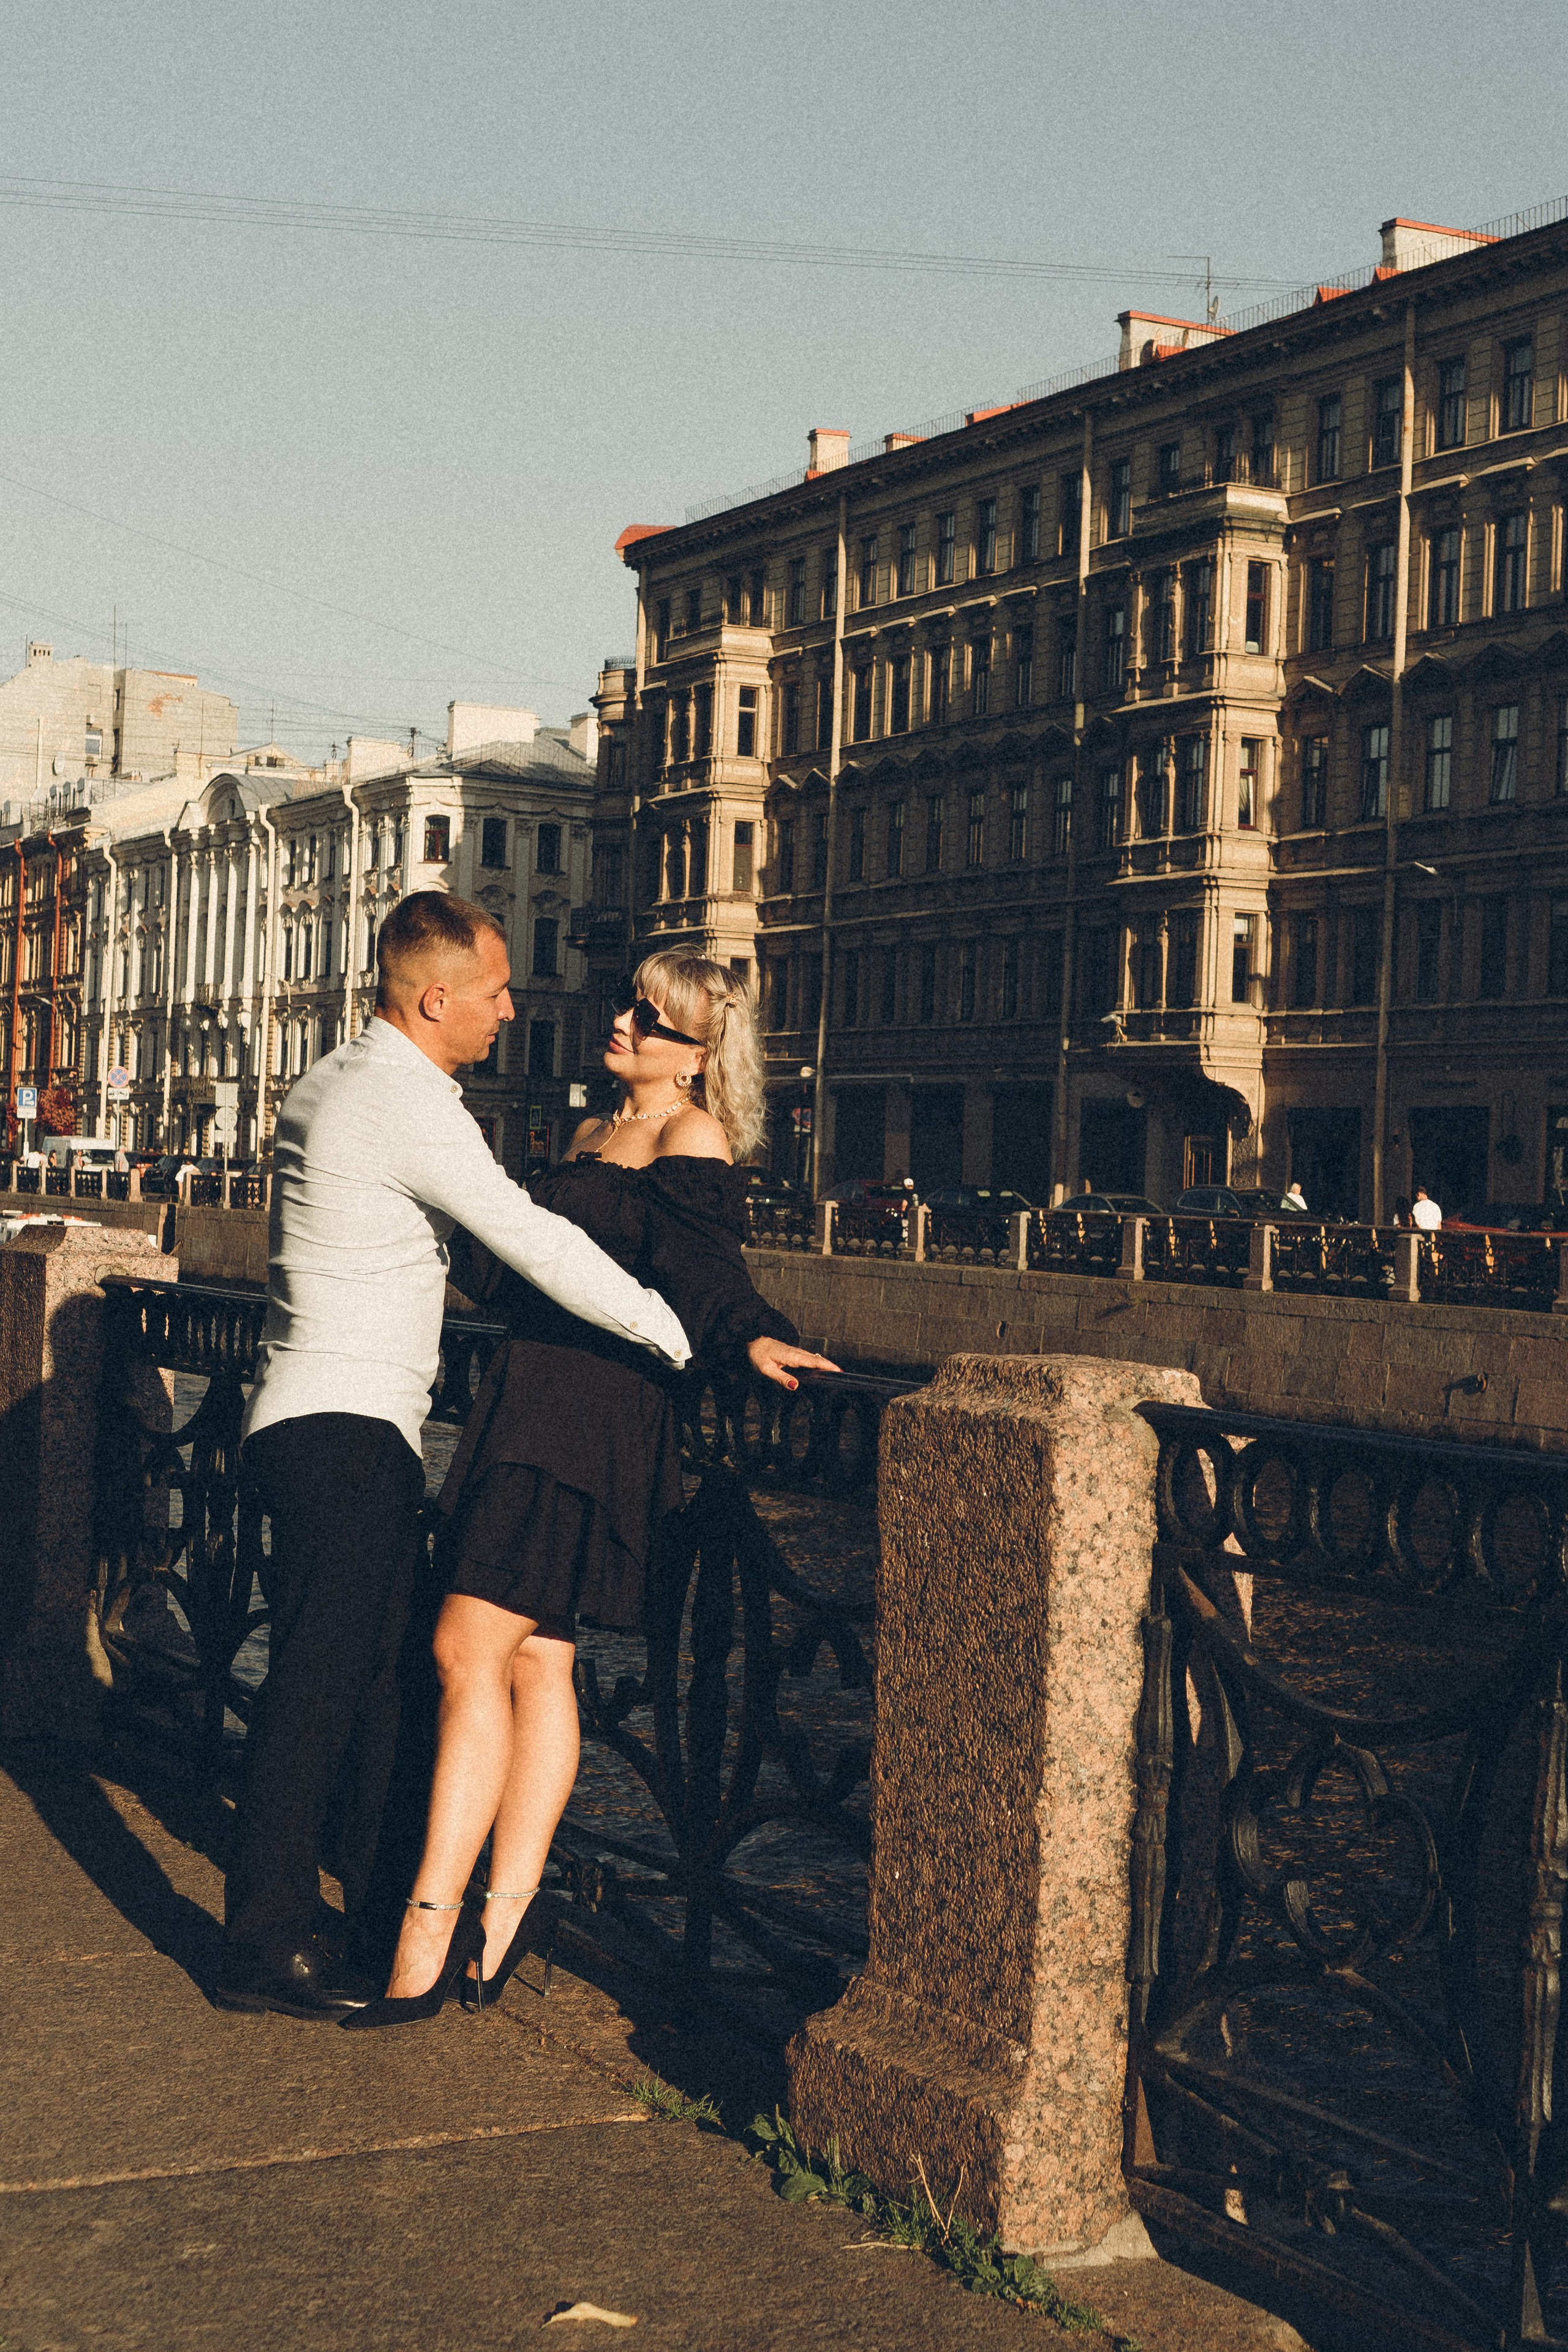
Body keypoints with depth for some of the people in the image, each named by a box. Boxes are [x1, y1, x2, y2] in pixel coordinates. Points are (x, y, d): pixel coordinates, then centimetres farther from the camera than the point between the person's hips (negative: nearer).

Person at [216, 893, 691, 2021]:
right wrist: (684, 1336, -18)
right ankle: (266, 1946, -5)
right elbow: (535, 1242, -22)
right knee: (322, 1678, -8)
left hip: (354, 1428, 11)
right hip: (346, 1427, -11)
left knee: (380, 1665, 16)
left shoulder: (340, 1081, 15)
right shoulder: (405, 1101, -17)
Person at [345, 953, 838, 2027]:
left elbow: (698, 1273, -20)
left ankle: (432, 1924, -8)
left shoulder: (694, 1141, -6)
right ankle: (510, 1903, 12)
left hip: (597, 1415, -9)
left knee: (471, 1646, -11)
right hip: (534, 1400, 9)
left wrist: (752, 1337, -37)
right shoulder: (592, 1136, 21)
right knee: (536, 1657, 8)